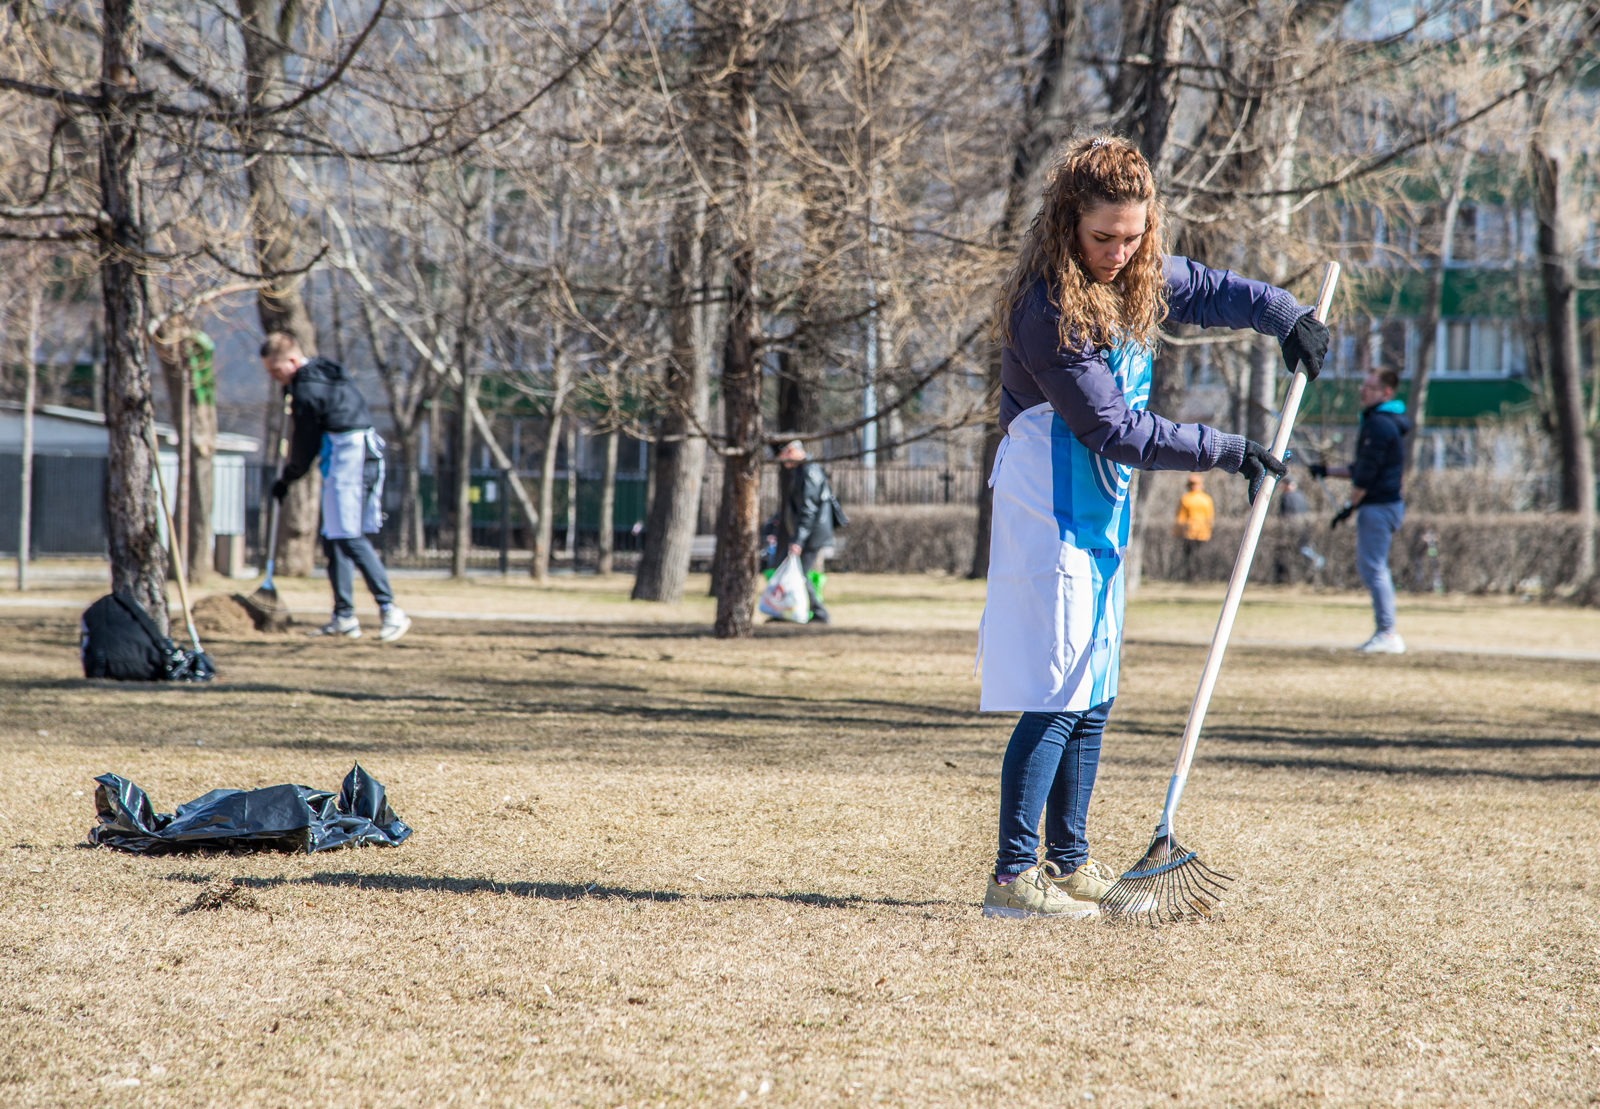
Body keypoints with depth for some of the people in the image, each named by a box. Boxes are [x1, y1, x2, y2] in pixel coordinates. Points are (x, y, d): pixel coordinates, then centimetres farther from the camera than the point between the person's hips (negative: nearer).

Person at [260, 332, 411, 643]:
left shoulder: (308, 390, -14)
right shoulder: (322, 371, 16)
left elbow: (306, 446, -7)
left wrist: (286, 480, 6)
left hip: (351, 457, -10)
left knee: (350, 537, -14)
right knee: (333, 538, 10)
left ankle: (390, 609, -18)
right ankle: (344, 617, 11)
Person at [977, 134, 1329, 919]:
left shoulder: (1135, 278, 5)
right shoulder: (1048, 310, -22)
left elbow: (1205, 290, 25)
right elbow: (1114, 432, -21)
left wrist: (1285, 315, 8)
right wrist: (1224, 451, -17)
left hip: (1099, 515, 9)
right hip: (1051, 512, -9)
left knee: (1091, 697, 13)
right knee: (1056, 698, -13)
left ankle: (1068, 863, 22)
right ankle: (1013, 877, -12)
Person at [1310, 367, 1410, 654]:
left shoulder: (1379, 424, -14)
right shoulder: (1382, 422, 19)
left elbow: (1367, 473, -18)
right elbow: (1361, 469, 25)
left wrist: (1350, 506, -14)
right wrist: (1328, 471, 22)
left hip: (1379, 505, -11)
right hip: (1383, 504, 11)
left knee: (1373, 567, -10)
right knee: (1370, 567, 13)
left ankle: (1387, 633, -13)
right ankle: (1386, 633, 14)